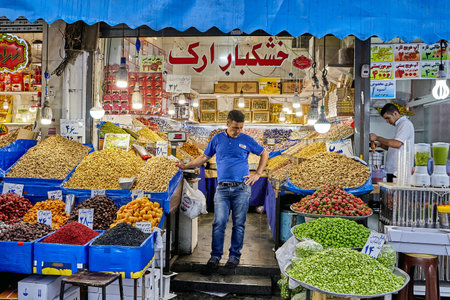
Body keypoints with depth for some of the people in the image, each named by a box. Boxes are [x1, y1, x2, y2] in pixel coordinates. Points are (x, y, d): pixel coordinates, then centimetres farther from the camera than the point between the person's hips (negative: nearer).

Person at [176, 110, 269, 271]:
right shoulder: (217, 139, 8)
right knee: (219, 223, -5)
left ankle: (234, 255, 18)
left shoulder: (247, 140, 5)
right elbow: (204, 157, 17)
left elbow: (264, 154, 16)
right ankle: (215, 256, 7)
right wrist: (186, 166, 8)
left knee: (238, 224, 5)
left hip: (241, 188, 0)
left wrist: (257, 174, 8)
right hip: (222, 188, 1)